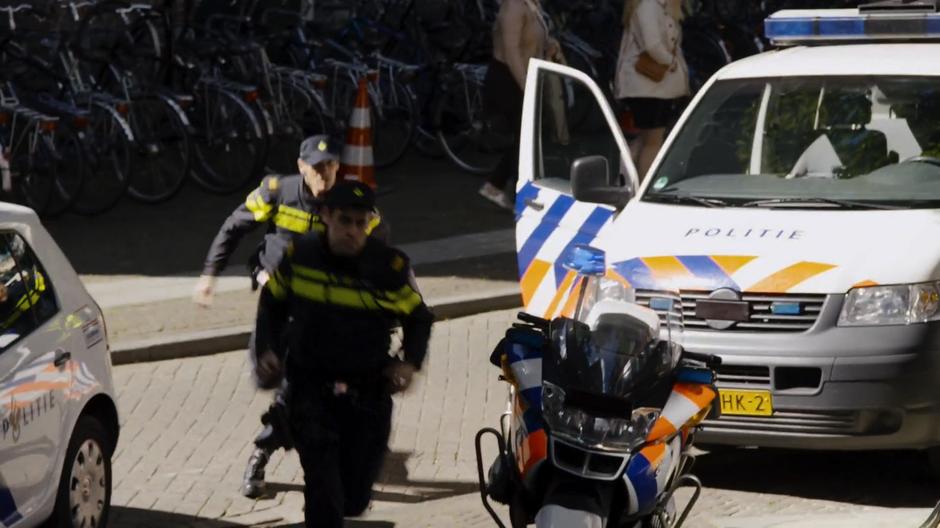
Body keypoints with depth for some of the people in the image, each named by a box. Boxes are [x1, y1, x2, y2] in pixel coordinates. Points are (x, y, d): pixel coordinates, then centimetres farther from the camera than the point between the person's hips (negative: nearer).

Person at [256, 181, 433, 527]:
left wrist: (410, 362, -12)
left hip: (368, 392, 0)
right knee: (321, 476, -19)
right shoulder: (299, 256, -5)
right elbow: (273, 303, 13)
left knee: (354, 498, 9)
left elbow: (419, 318, 4)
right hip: (310, 385, 0)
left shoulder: (390, 267, -9)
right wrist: (269, 348, -1)